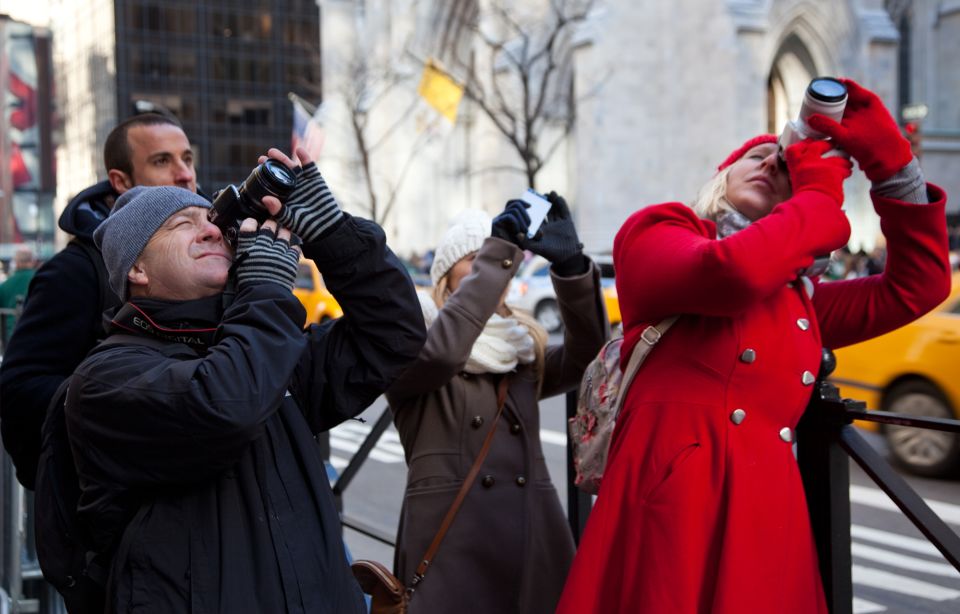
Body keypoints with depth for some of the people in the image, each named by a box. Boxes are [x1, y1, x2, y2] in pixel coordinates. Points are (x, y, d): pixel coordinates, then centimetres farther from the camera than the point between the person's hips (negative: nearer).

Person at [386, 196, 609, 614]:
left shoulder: (523, 352, 16)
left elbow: (587, 348, -4)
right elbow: (438, 352, -19)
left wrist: (569, 262, -19)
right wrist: (499, 254, -19)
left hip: (535, 540, 4)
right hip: (451, 541, -4)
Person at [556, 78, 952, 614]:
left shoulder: (797, 296, 23)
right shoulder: (658, 233, 8)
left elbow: (917, 288, 22)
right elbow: (734, 270, -14)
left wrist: (890, 162, 16)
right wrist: (821, 195, 4)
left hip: (770, 504, 6)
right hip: (676, 489, -5)